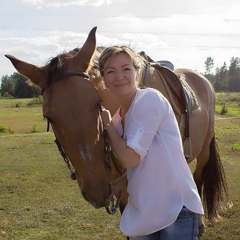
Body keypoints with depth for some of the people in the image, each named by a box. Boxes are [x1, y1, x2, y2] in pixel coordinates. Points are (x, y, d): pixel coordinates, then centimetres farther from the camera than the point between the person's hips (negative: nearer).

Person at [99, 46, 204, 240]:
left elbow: (131, 159, -20)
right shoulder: (118, 117, 6)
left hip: (176, 209, -7)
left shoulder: (150, 99, -15)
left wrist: (107, 124, -8)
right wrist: (110, 188, -2)